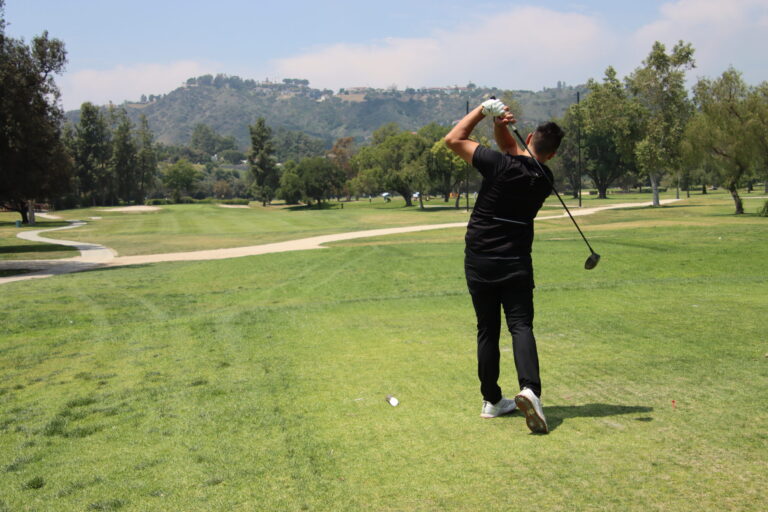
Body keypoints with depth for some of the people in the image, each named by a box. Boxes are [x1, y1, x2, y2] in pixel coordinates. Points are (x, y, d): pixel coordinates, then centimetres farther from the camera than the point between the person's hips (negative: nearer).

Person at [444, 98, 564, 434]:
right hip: (516, 262, 1)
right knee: (521, 325, -3)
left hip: (479, 261, -1)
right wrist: (501, 124, -4)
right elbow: (512, 151, 13)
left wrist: (484, 110, -3)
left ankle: (492, 401, 16)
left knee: (487, 330, 9)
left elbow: (453, 139, -7)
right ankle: (530, 388, -27)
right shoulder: (544, 180, 2)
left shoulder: (500, 165, -14)